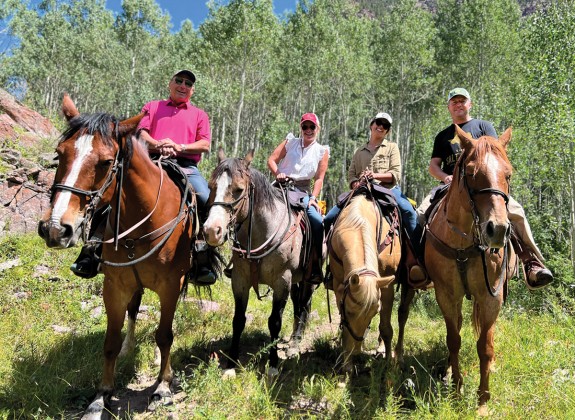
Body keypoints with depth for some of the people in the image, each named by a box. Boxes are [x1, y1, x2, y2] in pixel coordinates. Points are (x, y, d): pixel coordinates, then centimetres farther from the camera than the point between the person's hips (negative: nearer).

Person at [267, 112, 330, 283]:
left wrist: (313, 197, -10)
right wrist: (277, 174, -16)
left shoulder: (322, 151, 8)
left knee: (318, 222, -20)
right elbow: (271, 160, 3)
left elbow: (319, 178, 3)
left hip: (303, 191, 0)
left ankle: (315, 264, -7)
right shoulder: (290, 142, 10)